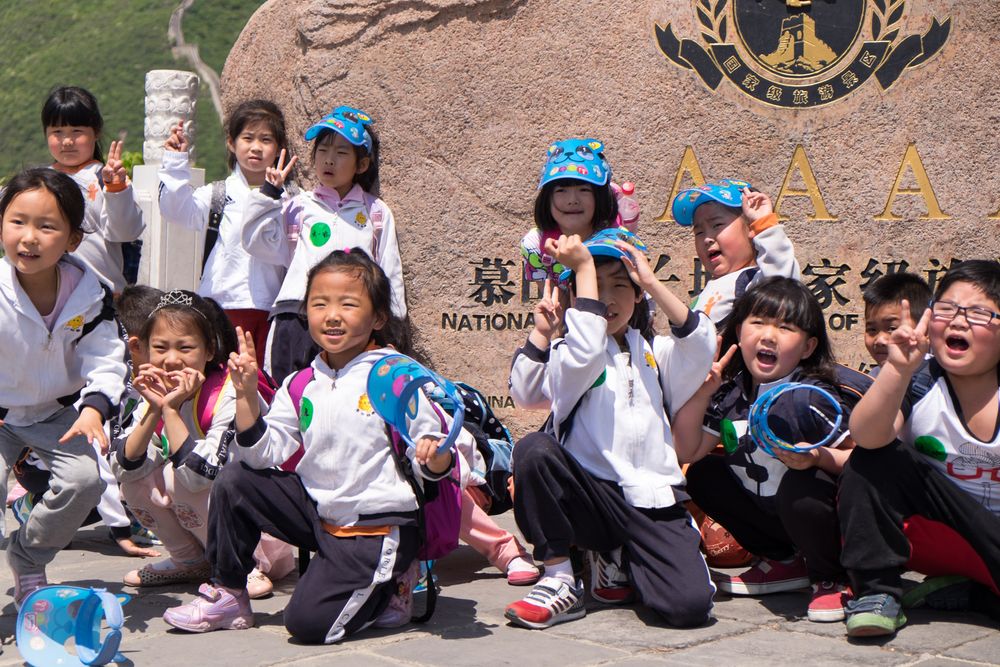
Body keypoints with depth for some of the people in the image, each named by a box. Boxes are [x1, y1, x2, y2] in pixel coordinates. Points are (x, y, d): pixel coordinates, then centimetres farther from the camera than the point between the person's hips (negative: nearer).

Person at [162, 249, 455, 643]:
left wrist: (436, 459, -33)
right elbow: (264, 454, -1)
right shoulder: (301, 384, 4)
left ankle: (390, 584, 13)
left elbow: (429, 459, -10)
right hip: (319, 511, 6)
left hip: (376, 527, -6)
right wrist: (246, 395, -10)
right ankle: (227, 596, 12)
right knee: (235, 482, -3)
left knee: (308, 622, -14)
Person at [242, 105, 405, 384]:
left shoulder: (376, 212, 14)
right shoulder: (299, 207, 14)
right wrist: (269, 191, 2)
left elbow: (390, 271, 14)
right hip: (298, 317, 1)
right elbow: (258, 241, 2)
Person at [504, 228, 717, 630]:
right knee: (534, 449, -32)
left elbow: (701, 344, -8)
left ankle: (624, 559, 11)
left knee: (691, 604, -24)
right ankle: (560, 581, -16)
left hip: (653, 501, 1)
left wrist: (651, 282, -10)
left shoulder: (655, 353, 14)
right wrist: (584, 267, -13)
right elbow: (585, 353, -21)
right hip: (590, 495, -1)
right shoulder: (566, 356, 4)